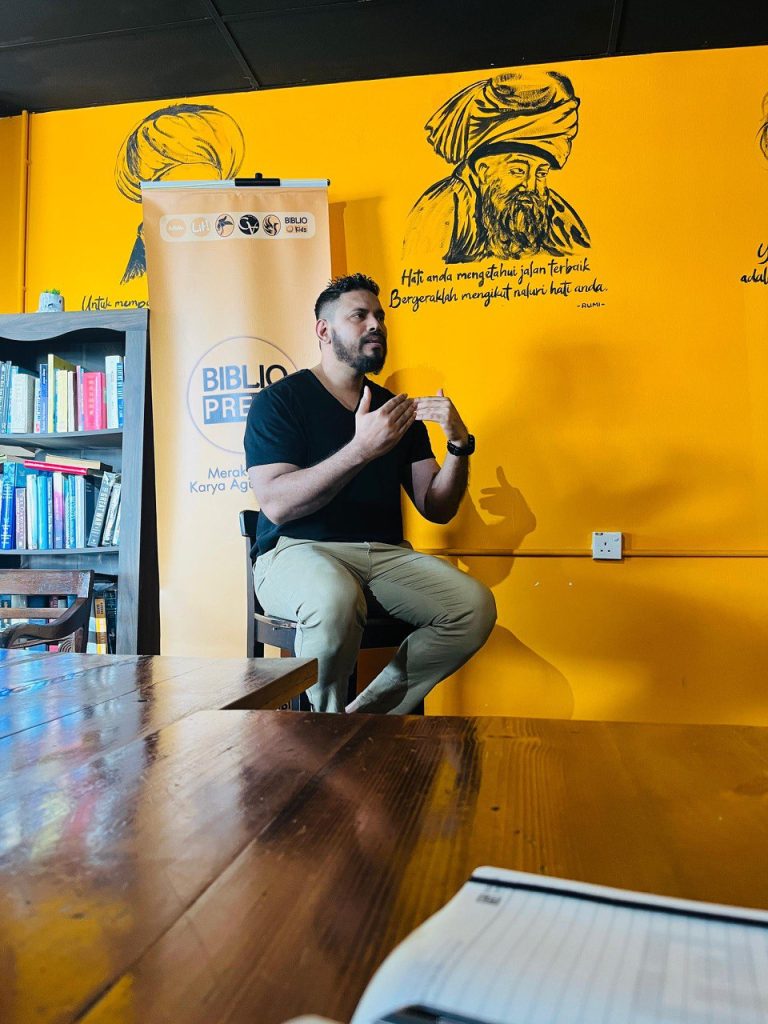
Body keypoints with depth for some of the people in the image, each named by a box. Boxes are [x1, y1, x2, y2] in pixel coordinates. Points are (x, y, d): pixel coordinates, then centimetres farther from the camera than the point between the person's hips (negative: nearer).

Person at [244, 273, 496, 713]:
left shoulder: (397, 410, 17)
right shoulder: (278, 400, 2)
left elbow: (437, 508, 13)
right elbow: (276, 505, -14)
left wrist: (459, 444, -5)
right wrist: (361, 449, -22)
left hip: (385, 554, 5)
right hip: (298, 551, -4)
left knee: (476, 605, -20)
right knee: (336, 599, -38)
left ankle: (369, 715, -8)